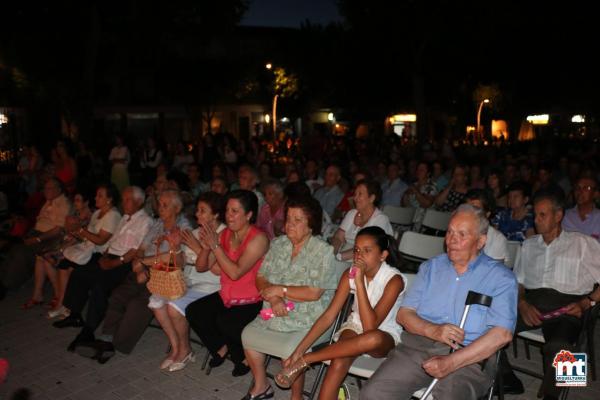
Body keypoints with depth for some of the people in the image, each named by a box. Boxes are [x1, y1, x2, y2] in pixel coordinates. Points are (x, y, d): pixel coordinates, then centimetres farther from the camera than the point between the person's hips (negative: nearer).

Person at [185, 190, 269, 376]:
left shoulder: (258, 239, -16)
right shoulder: (224, 235, 4)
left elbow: (235, 273, -26)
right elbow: (201, 267, 7)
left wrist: (215, 246, -23)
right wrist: (206, 247, -13)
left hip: (252, 301, -7)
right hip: (227, 296, 7)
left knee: (225, 321, -28)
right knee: (193, 311, -10)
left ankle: (245, 357, 3)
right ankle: (222, 347, 14)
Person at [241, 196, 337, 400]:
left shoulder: (322, 251, -15)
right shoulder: (278, 244, 5)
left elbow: (314, 293, -21)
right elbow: (261, 277, 4)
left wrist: (280, 289, -15)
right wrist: (274, 298, -15)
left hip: (309, 320, -6)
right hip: (277, 314, 7)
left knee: (290, 350, -26)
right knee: (248, 334, -1)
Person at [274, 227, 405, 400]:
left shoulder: (394, 280, -22)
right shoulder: (350, 274, -10)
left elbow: (370, 326, -29)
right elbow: (329, 316, -11)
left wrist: (360, 282, -34)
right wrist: (299, 350, -19)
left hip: (385, 337, -3)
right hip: (355, 326, 3)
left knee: (373, 339, -40)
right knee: (339, 363, -32)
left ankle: (304, 361, -29)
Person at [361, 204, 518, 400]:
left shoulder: (501, 278, 3)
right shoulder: (430, 267, 16)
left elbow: (502, 334, -9)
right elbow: (404, 314, 10)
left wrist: (451, 363, -17)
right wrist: (433, 330, -11)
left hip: (471, 357, -2)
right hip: (418, 345, 3)